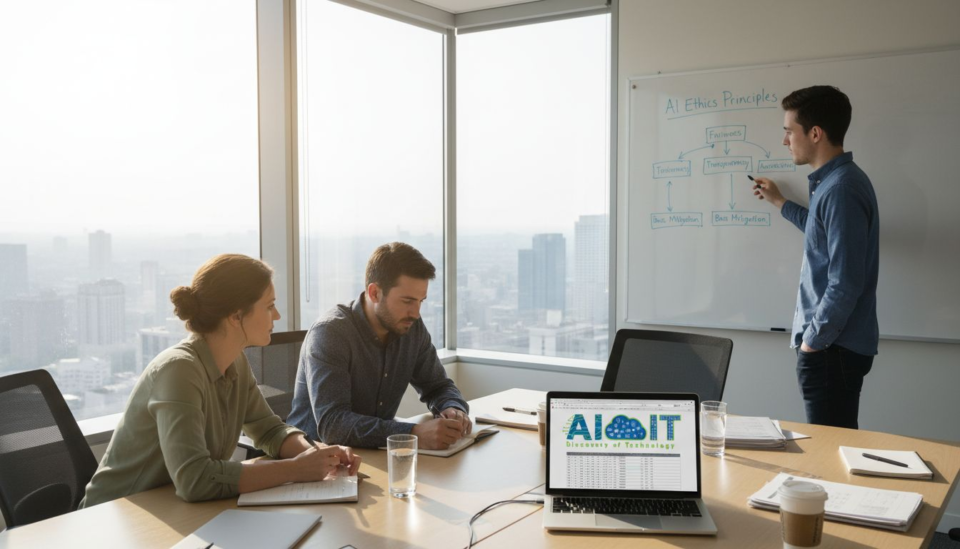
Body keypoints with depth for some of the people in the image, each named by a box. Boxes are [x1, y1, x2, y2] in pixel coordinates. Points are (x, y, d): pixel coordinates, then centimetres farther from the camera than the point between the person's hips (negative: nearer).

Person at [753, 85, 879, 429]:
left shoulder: (841, 189, -21)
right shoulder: (834, 181, 11)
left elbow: (845, 284, -25)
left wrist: (812, 339, -15)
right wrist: (780, 203, 33)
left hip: (832, 347, -10)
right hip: (835, 343, 10)